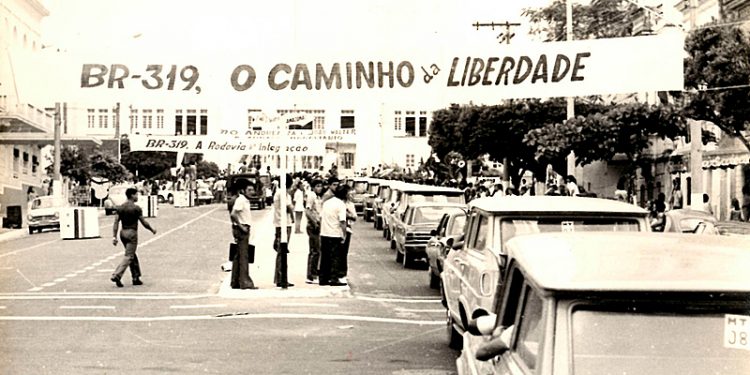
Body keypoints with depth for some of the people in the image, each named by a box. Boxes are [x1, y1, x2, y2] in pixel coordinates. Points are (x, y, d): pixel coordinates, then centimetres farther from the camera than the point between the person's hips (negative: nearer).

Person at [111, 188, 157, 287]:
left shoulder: (120, 208, 6)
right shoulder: (136, 208, -10)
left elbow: (116, 222, 2)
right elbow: (144, 222, -7)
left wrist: (114, 236, 1)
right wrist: (152, 229, 9)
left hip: (123, 232, 7)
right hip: (132, 233, -7)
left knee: (133, 256, 16)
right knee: (128, 256, -6)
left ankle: (136, 278, 18)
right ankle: (116, 276, -19)